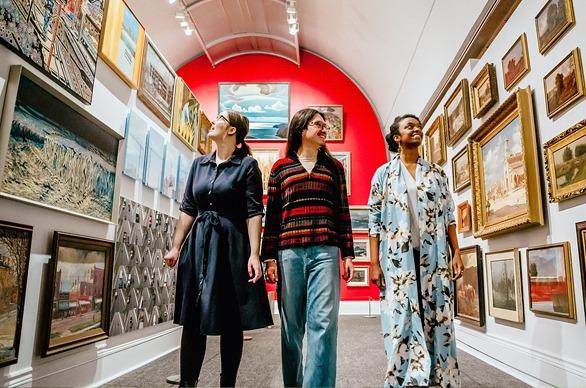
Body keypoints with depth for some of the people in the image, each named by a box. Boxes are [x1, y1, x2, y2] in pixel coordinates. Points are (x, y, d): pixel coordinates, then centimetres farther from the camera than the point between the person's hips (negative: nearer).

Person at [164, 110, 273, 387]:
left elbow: (254, 212, -8)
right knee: (192, 317, 7)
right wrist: (176, 247, 10)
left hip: (231, 244, -4)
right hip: (198, 243, 5)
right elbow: (188, 208, 14)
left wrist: (254, 254, -16)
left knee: (231, 320, 3)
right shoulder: (199, 163, 13)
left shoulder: (247, 165, -3)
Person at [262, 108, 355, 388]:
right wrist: (269, 258, 3)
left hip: (325, 252, 1)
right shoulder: (280, 167, 13)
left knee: (323, 322, -8)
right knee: (291, 325, 7)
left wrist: (348, 254, 6)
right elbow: (272, 215, 9)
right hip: (289, 252, 0)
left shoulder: (334, 166, 16)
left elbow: (343, 212, 13)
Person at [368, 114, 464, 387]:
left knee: (439, 319, 5)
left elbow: (448, 215, 11)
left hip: (434, 257, 2)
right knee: (400, 322, -1)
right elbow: (374, 220, 2)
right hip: (398, 258, -2)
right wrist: (374, 263, -4)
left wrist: (456, 253, 2)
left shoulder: (436, 173, 12)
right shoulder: (383, 174, 5)